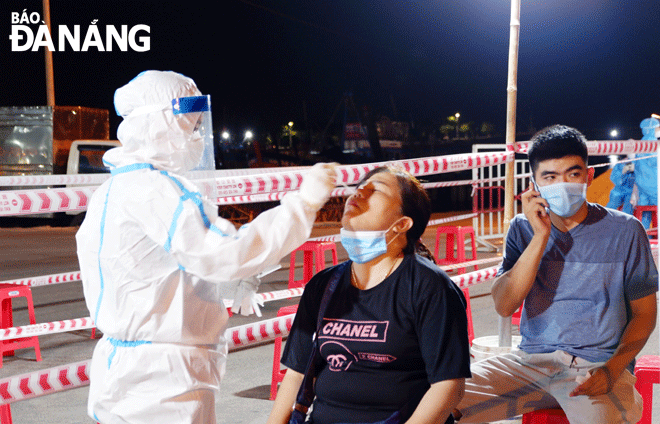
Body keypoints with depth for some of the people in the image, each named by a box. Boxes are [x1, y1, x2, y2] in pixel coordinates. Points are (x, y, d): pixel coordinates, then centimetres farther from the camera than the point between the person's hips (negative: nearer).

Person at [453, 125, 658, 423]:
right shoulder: (523, 228, 6)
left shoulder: (624, 231, -1)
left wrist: (610, 371, -14)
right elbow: (504, 306, -6)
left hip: (599, 364, -3)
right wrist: (541, 236, -14)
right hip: (531, 360, 3)